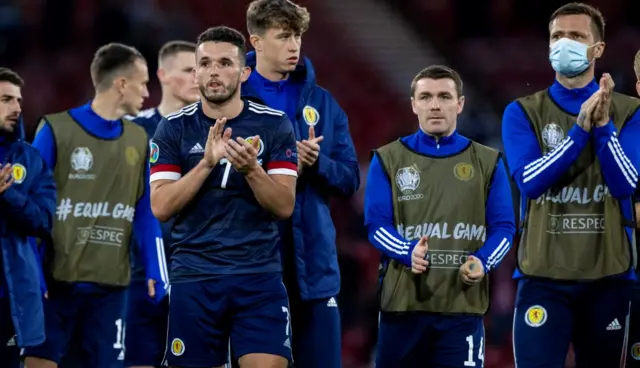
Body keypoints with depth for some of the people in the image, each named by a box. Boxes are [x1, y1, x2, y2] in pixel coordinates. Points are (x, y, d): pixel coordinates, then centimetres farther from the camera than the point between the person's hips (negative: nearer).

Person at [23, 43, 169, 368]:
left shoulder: (138, 140, 10)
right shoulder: (56, 130, -5)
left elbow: (145, 212, 13)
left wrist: (156, 272, 4)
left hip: (110, 285, 4)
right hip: (55, 280, -4)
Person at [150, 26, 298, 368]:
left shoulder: (274, 125, 2)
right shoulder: (173, 128, 2)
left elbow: (284, 206, -4)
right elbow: (161, 207, -6)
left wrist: (251, 168, -21)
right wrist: (207, 163, -17)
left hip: (260, 277, -1)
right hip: (193, 277, 1)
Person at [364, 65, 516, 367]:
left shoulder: (488, 162, 9)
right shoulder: (387, 160, 7)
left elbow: (503, 227, 4)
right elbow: (376, 224, -1)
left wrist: (483, 262, -16)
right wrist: (407, 253, -22)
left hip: (463, 304, -1)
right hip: (402, 301, 1)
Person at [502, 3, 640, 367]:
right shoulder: (524, 112, 4)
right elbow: (529, 181, -11)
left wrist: (603, 125, -18)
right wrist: (581, 128, -17)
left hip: (608, 274, 1)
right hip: (544, 274, -1)